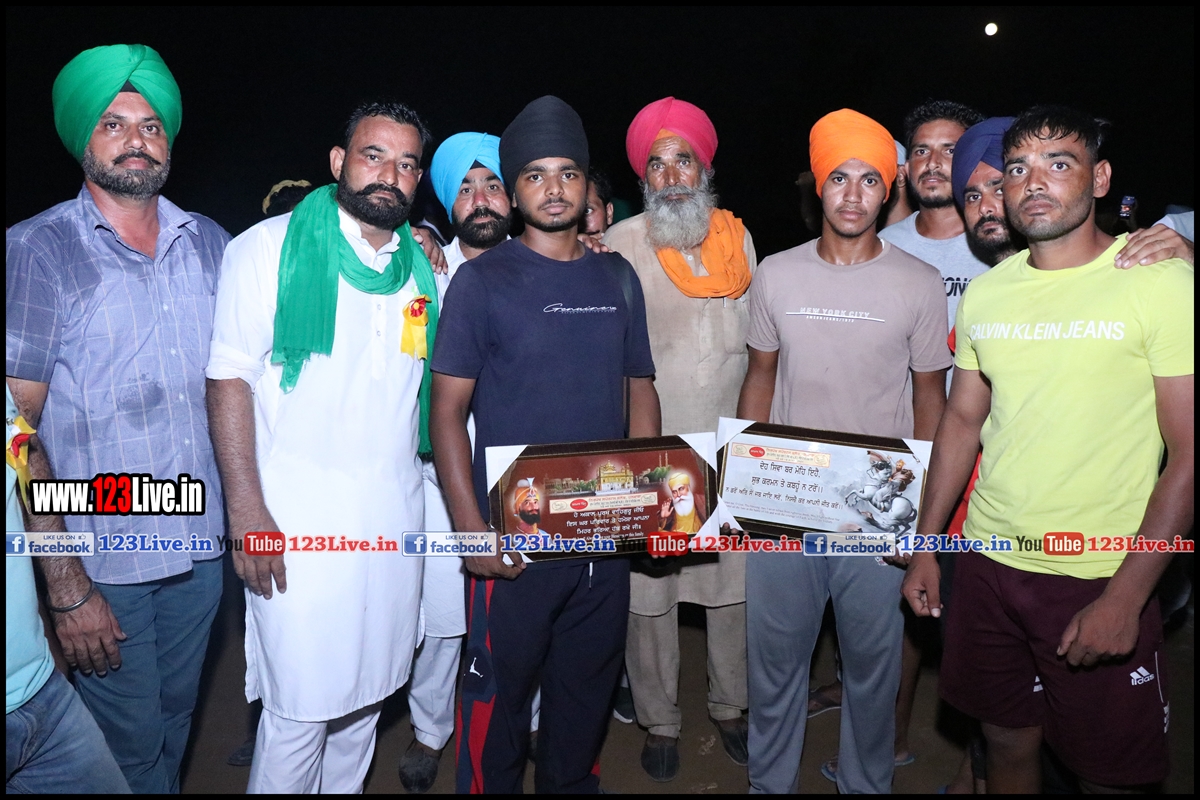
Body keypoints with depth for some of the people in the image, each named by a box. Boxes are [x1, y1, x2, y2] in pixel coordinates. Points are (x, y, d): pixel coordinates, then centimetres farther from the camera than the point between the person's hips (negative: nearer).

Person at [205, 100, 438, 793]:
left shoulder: (424, 267, 9)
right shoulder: (270, 248, -4)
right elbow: (229, 378, -9)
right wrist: (247, 511, -14)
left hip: (396, 512, 5)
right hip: (299, 519, -5)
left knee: (368, 688, 16)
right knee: (302, 706, 1)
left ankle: (344, 787, 37)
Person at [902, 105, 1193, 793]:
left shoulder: (1163, 282, -10)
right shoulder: (986, 292, 5)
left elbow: (1188, 456, -11)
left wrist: (1125, 596, -16)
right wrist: (925, 547, 10)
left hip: (1101, 582, -4)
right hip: (988, 563, 4)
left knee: (1112, 772, 11)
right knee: (1007, 741, 18)